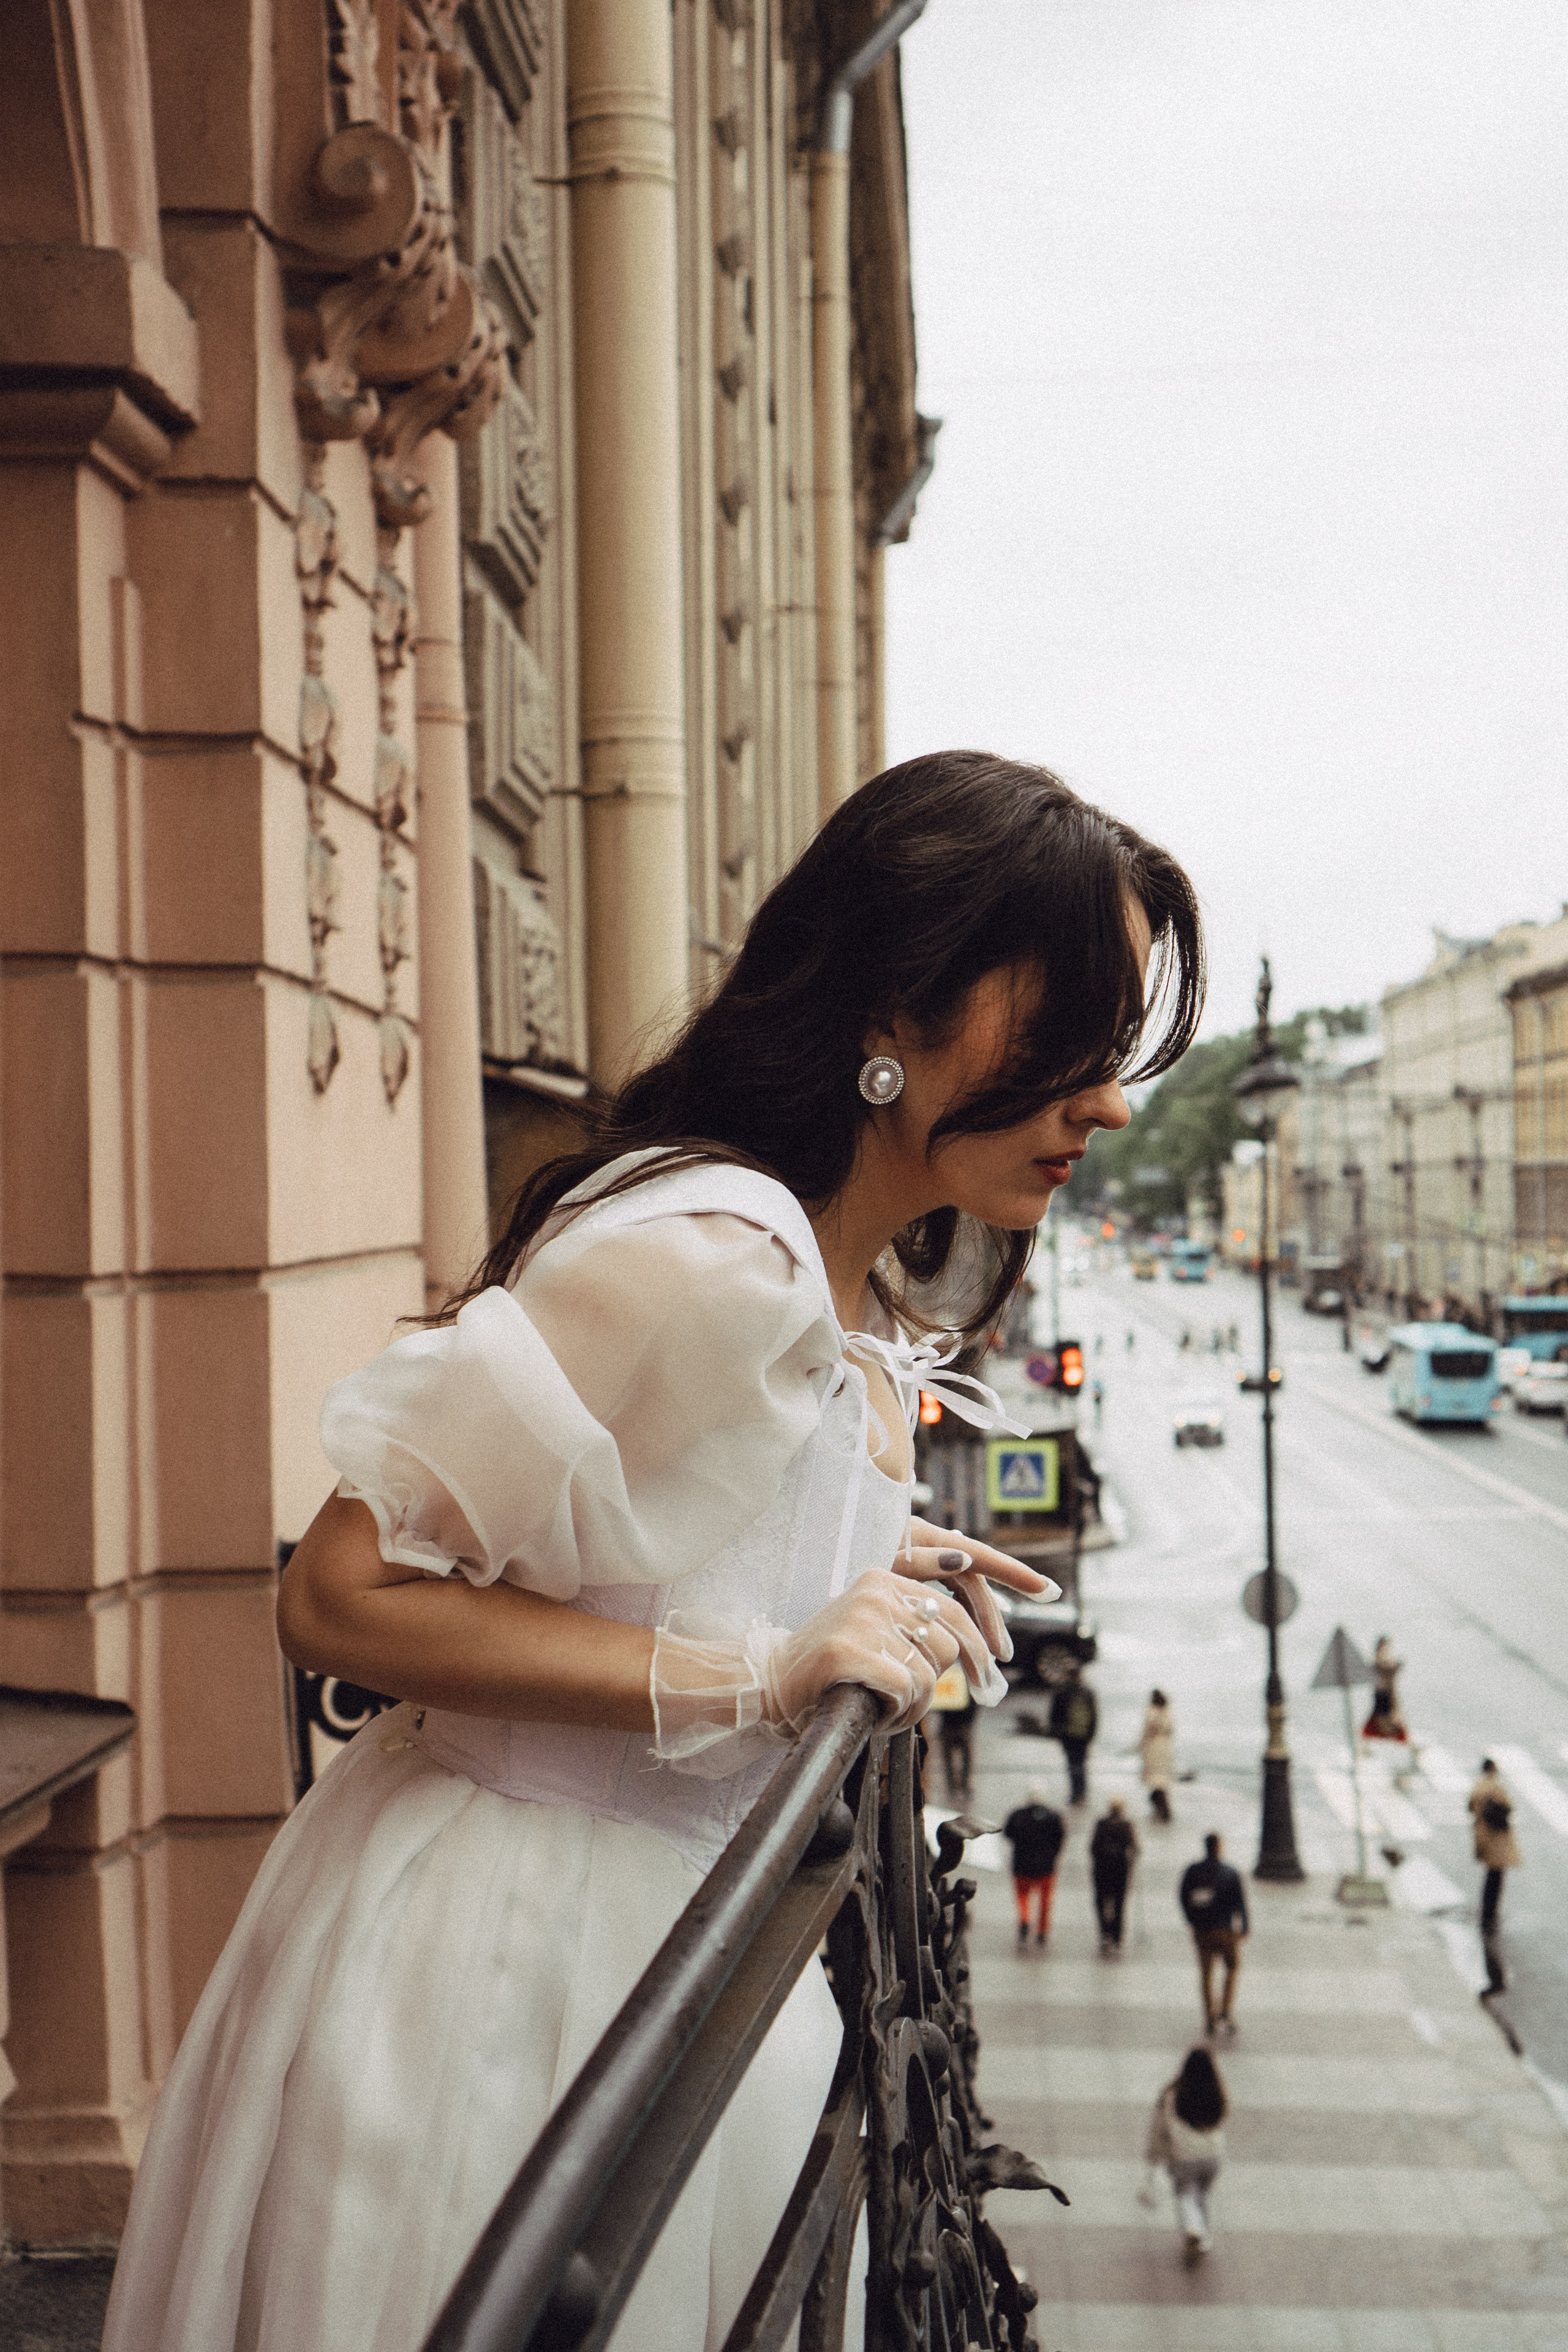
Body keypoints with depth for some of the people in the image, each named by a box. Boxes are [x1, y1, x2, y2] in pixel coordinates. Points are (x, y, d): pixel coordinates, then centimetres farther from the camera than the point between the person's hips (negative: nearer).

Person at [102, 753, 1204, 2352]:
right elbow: (339, 1597, -25)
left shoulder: (870, 1298, 5)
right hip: (494, 1961, -9)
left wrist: (871, 1575, 2)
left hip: (670, 1945, 9)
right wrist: (759, 1673, -28)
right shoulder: (707, 1257, -26)